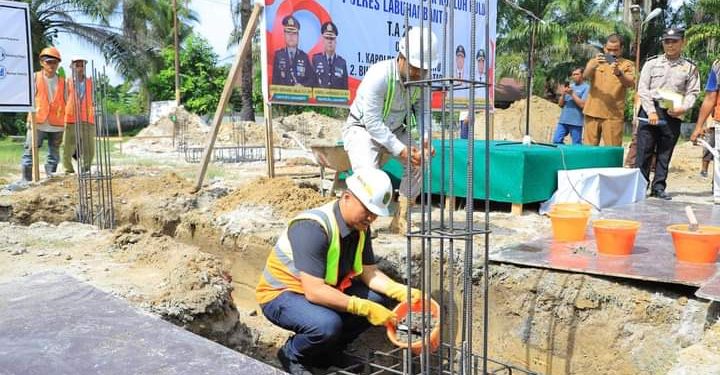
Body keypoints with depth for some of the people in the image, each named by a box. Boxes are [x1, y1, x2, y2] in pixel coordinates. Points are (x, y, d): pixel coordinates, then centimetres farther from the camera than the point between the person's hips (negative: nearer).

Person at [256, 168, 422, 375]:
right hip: (281, 294, -8)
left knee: (380, 298, -5)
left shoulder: (360, 225, -5)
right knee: (327, 324, -35)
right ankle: (291, 355, -1)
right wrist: (364, 308, -35)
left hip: (323, 290, 8)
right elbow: (314, 291, -34)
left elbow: (368, 272, 1)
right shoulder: (313, 227, -31)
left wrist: (401, 291, -17)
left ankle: (328, 351, 10)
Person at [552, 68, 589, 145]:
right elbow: (560, 104, 14)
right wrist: (563, 94, -4)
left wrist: (572, 93, -11)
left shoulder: (586, 87, -1)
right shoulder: (569, 86, 15)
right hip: (563, 120, 6)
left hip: (576, 121, -5)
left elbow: (582, 104, -11)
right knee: (556, 141, 0)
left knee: (576, 145, 0)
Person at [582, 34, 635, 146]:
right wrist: (594, 65, -30)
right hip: (592, 113, 2)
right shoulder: (595, 61, 11)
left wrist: (619, 73, -30)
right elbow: (585, 76, -8)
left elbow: (631, 83, -10)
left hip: (613, 115, -2)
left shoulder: (627, 64, 6)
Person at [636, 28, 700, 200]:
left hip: (673, 115, 1)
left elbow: (692, 92, 7)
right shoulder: (652, 63, 7)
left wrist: (683, 108, -13)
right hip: (650, 112, -1)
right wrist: (651, 111, -10)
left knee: (665, 154, 5)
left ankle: (658, 187, 12)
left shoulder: (690, 67, 9)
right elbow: (642, 88, 0)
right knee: (644, 151, -3)